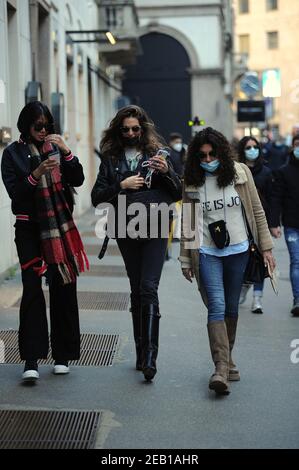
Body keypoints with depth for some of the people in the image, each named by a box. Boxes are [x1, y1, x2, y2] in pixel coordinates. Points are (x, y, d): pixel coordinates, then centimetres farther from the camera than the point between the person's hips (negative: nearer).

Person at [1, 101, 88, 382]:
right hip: (29, 228, -2)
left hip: (60, 227, 3)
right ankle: (31, 359, -10)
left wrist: (66, 152, -12)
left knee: (63, 288, 2)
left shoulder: (56, 147, 10)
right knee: (32, 289, -10)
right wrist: (37, 174, -19)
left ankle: (62, 355, 10)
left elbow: (78, 180, 1)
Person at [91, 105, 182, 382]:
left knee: (148, 288, -14)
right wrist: (122, 186, -11)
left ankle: (149, 356, -16)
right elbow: (97, 197, 3)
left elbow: (177, 194, 6)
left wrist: (166, 171, -12)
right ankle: (142, 352, 18)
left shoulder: (156, 154, 7)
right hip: (126, 232, 2)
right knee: (137, 291, 9)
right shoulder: (111, 158, 9)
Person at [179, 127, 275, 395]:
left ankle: (227, 358, 28)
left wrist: (266, 247, 3)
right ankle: (221, 368, -17)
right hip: (207, 253, -1)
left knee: (231, 309, 10)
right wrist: (186, 259, 4)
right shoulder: (192, 182, 0)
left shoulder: (240, 173, 0)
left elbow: (257, 211, 4)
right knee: (216, 307, -13)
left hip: (238, 251, 1)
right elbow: (187, 222, 3)